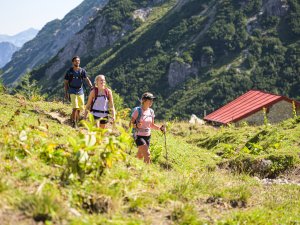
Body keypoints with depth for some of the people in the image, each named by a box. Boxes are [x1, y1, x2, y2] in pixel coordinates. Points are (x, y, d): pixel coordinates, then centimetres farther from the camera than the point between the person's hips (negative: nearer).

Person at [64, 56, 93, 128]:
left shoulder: (82, 71, 4)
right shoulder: (69, 71, -1)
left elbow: (87, 79, -3)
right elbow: (66, 83, 4)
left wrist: (91, 86, -21)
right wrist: (66, 93, -2)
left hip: (80, 91, 4)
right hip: (72, 92, -4)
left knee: (79, 109, 8)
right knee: (75, 108, -16)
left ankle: (76, 123, 21)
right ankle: (73, 124, -10)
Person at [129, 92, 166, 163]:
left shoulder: (151, 111, 6)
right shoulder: (137, 110, -11)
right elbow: (130, 124, -10)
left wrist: (160, 128, 0)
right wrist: (136, 125, -31)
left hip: (147, 136, 6)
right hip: (139, 136, -6)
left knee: (140, 156, 13)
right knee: (147, 155, -18)